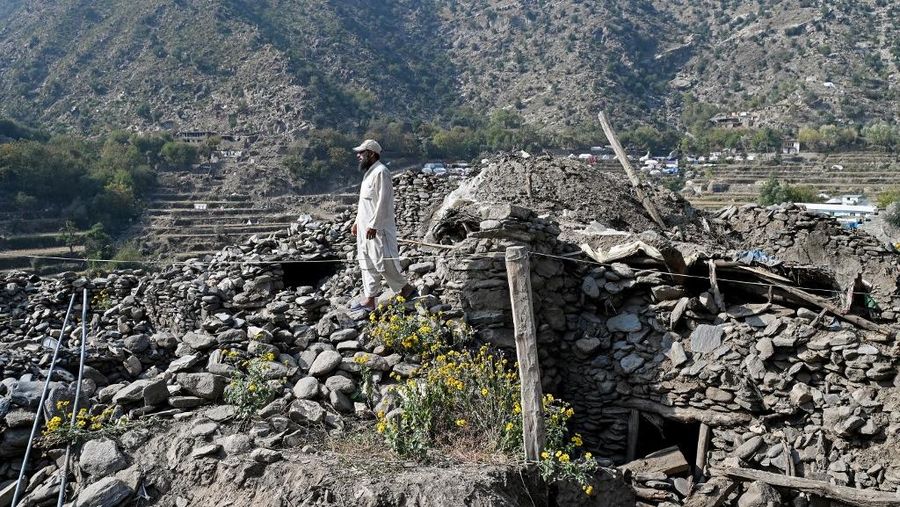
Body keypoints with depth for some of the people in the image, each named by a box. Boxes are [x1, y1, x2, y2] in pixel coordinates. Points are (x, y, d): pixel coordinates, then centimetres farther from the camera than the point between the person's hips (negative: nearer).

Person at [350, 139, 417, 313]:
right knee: (368, 265, 11)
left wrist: (373, 225, -24)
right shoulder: (369, 173, 17)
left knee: (384, 262, -6)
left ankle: (407, 289, 9)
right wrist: (357, 222, 21)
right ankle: (369, 301, 16)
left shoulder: (380, 172, -15)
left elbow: (383, 202, -21)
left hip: (377, 229, -10)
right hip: (365, 228, 10)